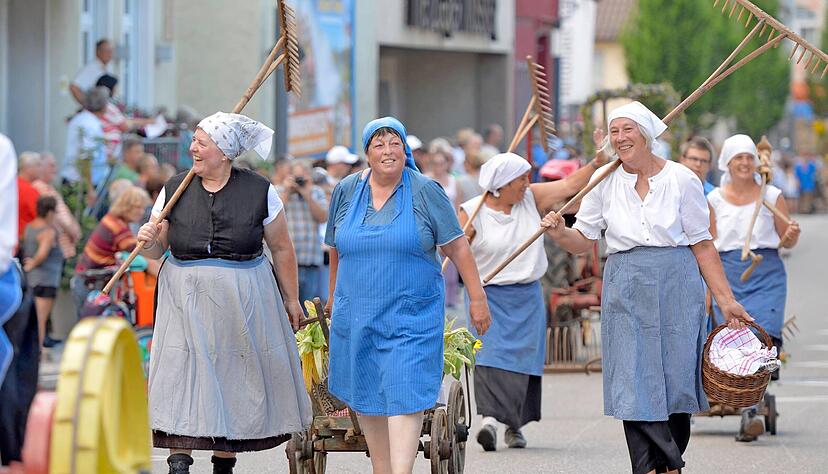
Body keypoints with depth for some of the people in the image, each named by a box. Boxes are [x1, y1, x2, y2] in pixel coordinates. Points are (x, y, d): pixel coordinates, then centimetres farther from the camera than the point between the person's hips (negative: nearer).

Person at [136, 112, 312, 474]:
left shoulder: (260, 192, -2)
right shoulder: (175, 190, 2)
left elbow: (282, 249, 6)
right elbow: (156, 250, 9)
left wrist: (291, 299, 9)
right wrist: (148, 241, -14)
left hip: (243, 301, -1)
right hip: (187, 301, 1)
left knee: (234, 379, 5)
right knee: (183, 374, -9)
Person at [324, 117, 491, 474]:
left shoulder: (426, 192, -4)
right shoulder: (346, 191, 5)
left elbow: (456, 246, -2)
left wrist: (477, 297, -4)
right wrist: (334, 294, 26)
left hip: (410, 317, -4)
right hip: (357, 315, 4)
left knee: (404, 395, -11)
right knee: (367, 395, 7)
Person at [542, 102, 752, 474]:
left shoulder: (681, 179, 1)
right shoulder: (606, 183, 5)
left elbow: (703, 246, 2)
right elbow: (582, 241, 9)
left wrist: (726, 301, -1)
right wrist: (559, 233, -13)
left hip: (676, 287, -1)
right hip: (625, 290, 1)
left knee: (676, 377, 1)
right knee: (635, 384, -6)